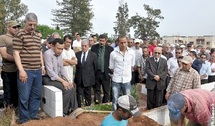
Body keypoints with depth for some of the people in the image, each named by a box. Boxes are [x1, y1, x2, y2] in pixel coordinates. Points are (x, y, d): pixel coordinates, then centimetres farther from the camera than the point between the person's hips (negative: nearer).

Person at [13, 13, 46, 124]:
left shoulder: (37, 36, 15)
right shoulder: (19, 35, -6)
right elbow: (16, 53, -11)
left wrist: (42, 66, 15)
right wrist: (21, 70, -17)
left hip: (37, 71, 7)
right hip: (26, 71, -7)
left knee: (37, 94, 15)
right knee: (24, 97, 2)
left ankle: (33, 115, 30)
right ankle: (24, 119, 18)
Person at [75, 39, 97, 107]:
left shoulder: (93, 55, -4)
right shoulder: (77, 54, 4)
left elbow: (95, 67, 2)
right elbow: (76, 64, 11)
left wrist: (92, 76, 7)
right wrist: (78, 73, 7)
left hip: (88, 79, -2)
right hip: (79, 79, 2)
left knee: (88, 95, 11)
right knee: (79, 95, 5)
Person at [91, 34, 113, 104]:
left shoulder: (110, 48, -2)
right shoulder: (94, 47, 3)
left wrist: (111, 72, -8)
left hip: (105, 73, -1)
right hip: (96, 72, 2)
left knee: (106, 91, 9)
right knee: (96, 90, 11)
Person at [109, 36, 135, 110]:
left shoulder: (131, 53, -3)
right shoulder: (113, 53, -9)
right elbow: (111, 67, 3)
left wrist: (127, 72, 8)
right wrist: (117, 73, 9)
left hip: (127, 80, 1)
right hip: (116, 80, -1)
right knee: (115, 100, 7)